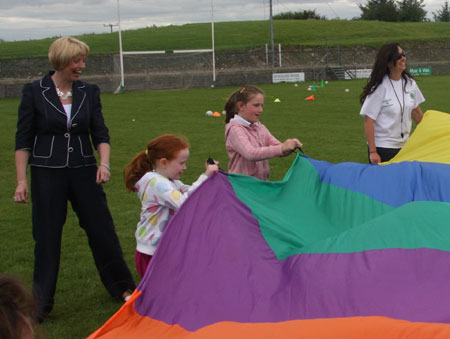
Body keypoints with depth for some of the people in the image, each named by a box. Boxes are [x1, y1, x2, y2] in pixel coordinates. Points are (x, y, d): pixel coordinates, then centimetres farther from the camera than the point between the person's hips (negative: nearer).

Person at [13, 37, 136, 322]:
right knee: (47, 235, 3)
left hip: (83, 170, 2)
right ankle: (41, 301, 15)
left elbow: (100, 132, 3)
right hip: (47, 172, -2)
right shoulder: (34, 92, -5)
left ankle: (122, 287, 21)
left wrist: (104, 163, -14)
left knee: (101, 228, 5)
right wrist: (22, 180, -6)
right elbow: (23, 139, -3)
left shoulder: (89, 92, 3)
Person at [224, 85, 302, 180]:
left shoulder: (260, 127, 11)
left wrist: (290, 146, -19)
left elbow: (278, 146, 4)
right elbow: (251, 154, -26)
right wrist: (281, 148, -33)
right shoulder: (235, 129, -11)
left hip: (262, 183, 7)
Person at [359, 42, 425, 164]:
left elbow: (416, 111, 17)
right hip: (383, 148, -6)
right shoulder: (379, 87, -15)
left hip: (404, 146, 6)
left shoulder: (410, 83, 3)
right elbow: (368, 121, -14)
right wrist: (373, 152, -16)